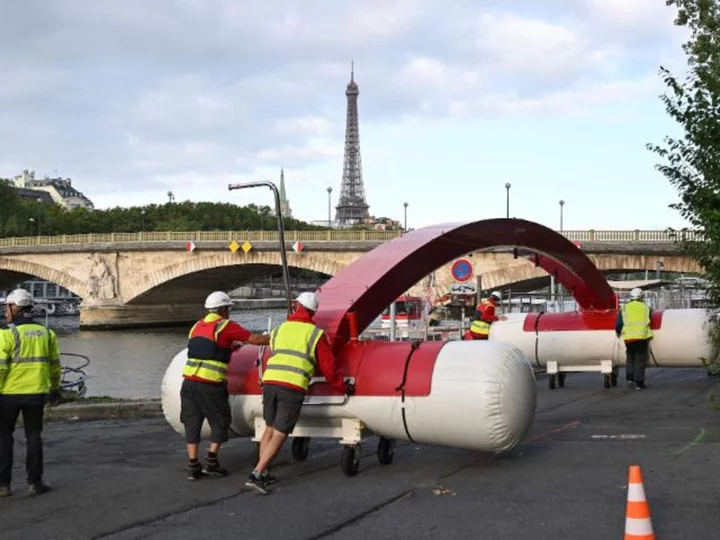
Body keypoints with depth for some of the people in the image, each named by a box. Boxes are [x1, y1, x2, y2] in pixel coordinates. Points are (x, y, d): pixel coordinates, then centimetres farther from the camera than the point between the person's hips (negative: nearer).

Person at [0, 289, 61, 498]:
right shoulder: (46, 333, 5)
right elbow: (54, 365, 11)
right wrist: (55, 388, 23)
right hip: (36, 393, 4)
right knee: (33, 436, 11)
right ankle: (34, 482, 10)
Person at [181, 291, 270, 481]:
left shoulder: (197, 326, 17)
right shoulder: (226, 326, -2)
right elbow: (254, 339, -1)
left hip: (189, 380, 6)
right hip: (210, 385, -6)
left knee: (192, 422, 10)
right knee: (220, 421, 10)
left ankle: (193, 466, 9)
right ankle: (211, 461, 8)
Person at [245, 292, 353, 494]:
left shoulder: (278, 330, 18)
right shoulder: (316, 334, 6)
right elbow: (328, 367, 8)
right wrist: (342, 388, 22)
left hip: (270, 381, 4)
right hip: (293, 388, -4)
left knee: (269, 429, 19)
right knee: (279, 435, 0)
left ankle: (263, 473, 19)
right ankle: (256, 475, -8)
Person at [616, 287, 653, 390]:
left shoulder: (624, 308, 9)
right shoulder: (646, 308, 10)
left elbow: (618, 324, 7)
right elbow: (650, 322, 12)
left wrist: (618, 333, 25)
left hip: (629, 337, 1)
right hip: (642, 336, -1)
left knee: (630, 358, 17)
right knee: (640, 360, 4)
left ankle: (630, 379, 3)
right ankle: (639, 383, 2)